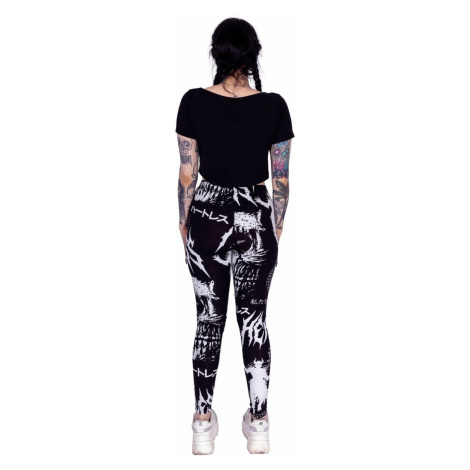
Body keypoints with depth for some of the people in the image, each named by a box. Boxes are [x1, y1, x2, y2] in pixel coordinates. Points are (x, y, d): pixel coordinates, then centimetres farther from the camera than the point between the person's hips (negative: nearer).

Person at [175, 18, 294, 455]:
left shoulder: (194, 102, -9)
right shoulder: (274, 106, -8)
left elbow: (187, 174, -5)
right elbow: (282, 180, -3)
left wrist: (184, 223, 8)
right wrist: (277, 228, 10)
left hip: (207, 219, 0)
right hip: (256, 221, 0)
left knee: (209, 320, 11)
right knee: (254, 320, 12)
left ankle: (203, 425, 17)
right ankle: (258, 426, 16)